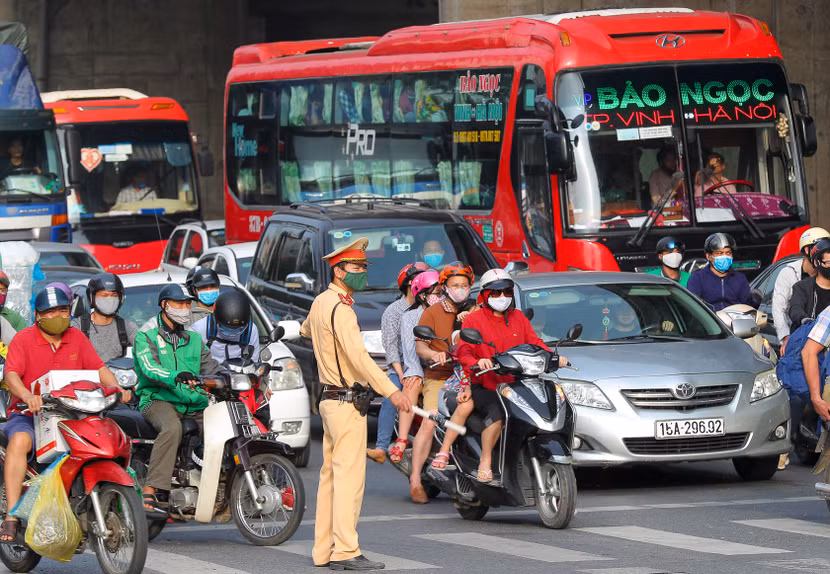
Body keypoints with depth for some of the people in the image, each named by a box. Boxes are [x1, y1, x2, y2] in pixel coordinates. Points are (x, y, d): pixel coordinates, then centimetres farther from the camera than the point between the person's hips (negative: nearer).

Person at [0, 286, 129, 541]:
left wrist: (116, 388, -13)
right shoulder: (23, 339, -2)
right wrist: (28, 396, -36)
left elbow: (98, 368, 7)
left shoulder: (77, 338, 12)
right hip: (30, 414, -4)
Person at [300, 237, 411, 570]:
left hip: (330, 400, 10)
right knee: (349, 477, -11)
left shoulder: (321, 302, 13)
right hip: (346, 402, -10)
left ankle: (324, 551, 12)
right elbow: (358, 356, -28)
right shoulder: (340, 308, -17)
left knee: (331, 476, 10)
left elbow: (306, 331, 36)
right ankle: (345, 552, -15)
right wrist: (391, 391, -31)